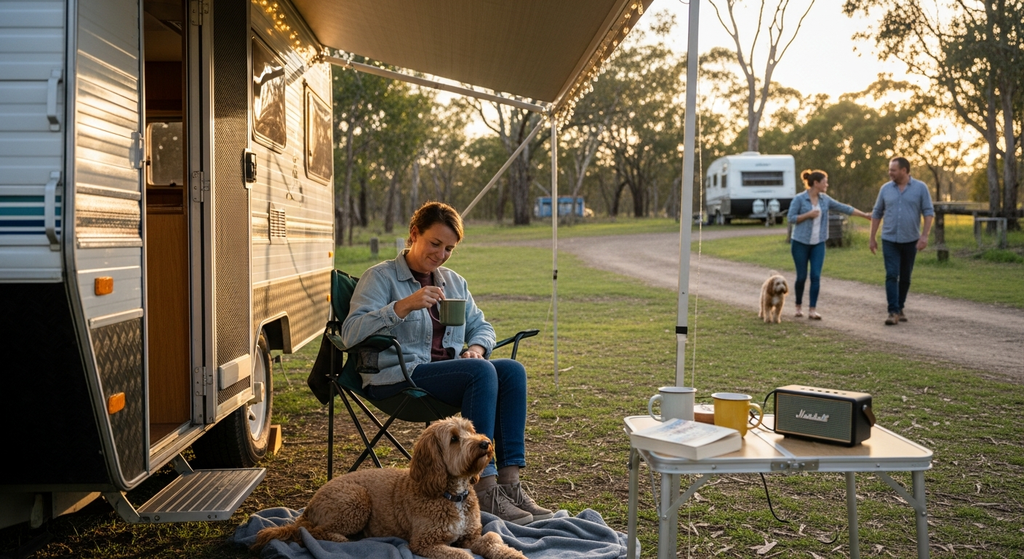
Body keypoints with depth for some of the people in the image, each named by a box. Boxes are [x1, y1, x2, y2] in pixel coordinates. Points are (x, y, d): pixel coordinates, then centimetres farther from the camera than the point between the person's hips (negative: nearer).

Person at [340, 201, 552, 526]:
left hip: (448, 373, 6)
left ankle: (509, 481, -25)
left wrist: (476, 347, -1)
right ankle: (484, 488, -31)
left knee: (512, 370, -22)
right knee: (481, 371, -31)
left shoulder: (454, 282, 20)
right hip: (398, 378, -6)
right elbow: (350, 333, -13)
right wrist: (405, 305, -24)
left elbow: (481, 326, 24)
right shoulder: (381, 277, 0)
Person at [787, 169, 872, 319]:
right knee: (801, 276, 1)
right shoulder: (799, 199, -9)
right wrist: (808, 214, -18)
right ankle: (798, 306, 21)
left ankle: (812, 310, -4)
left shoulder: (825, 199, 5)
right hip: (800, 243, -4)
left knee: (816, 276, -6)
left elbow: (844, 208, 8)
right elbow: (791, 218, -10)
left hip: (818, 244, 4)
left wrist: (865, 215, 7)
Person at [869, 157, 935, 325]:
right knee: (891, 275, -10)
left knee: (905, 277, 10)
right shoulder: (885, 188, 3)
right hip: (890, 240, 0)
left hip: (910, 240, 0)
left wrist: (924, 235, -14)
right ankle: (893, 312, -12)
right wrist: (872, 238, 7)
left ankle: (900, 308, 23)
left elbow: (929, 212, -4)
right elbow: (877, 214, 9)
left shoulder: (920, 188, -2)